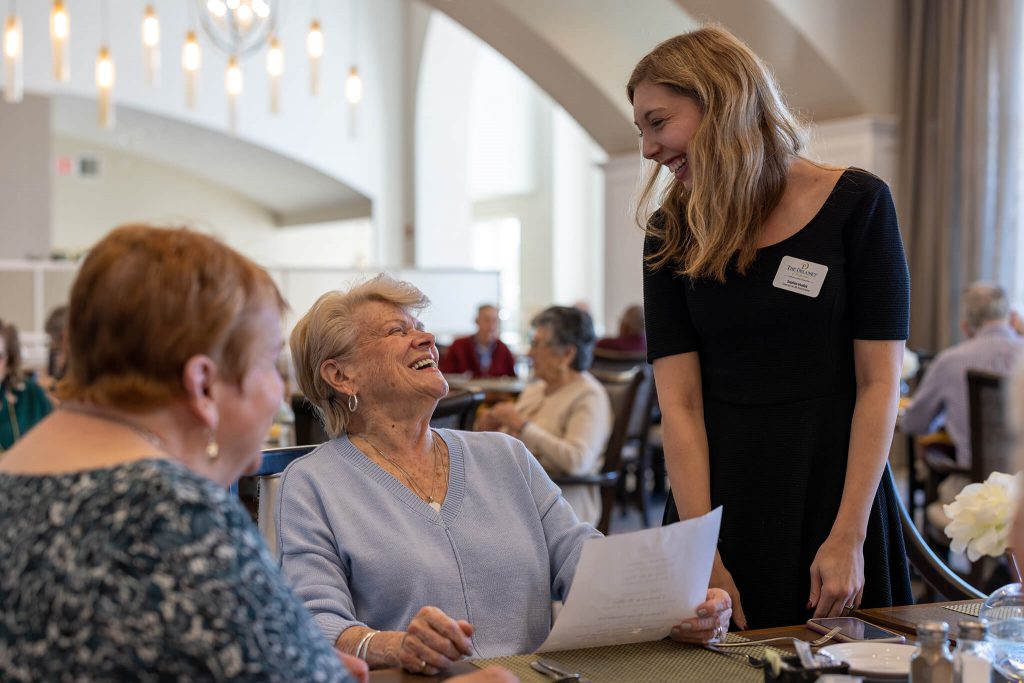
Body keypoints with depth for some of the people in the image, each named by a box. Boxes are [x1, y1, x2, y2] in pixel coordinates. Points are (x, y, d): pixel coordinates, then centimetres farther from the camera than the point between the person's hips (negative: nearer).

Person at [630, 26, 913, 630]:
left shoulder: (856, 202, -5)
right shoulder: (672, 234, 2)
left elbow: (880, 382, -8)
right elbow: (679, 404, -5)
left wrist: (849, 536, -14)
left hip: (834, 497, -2)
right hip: (719, 505, 2)